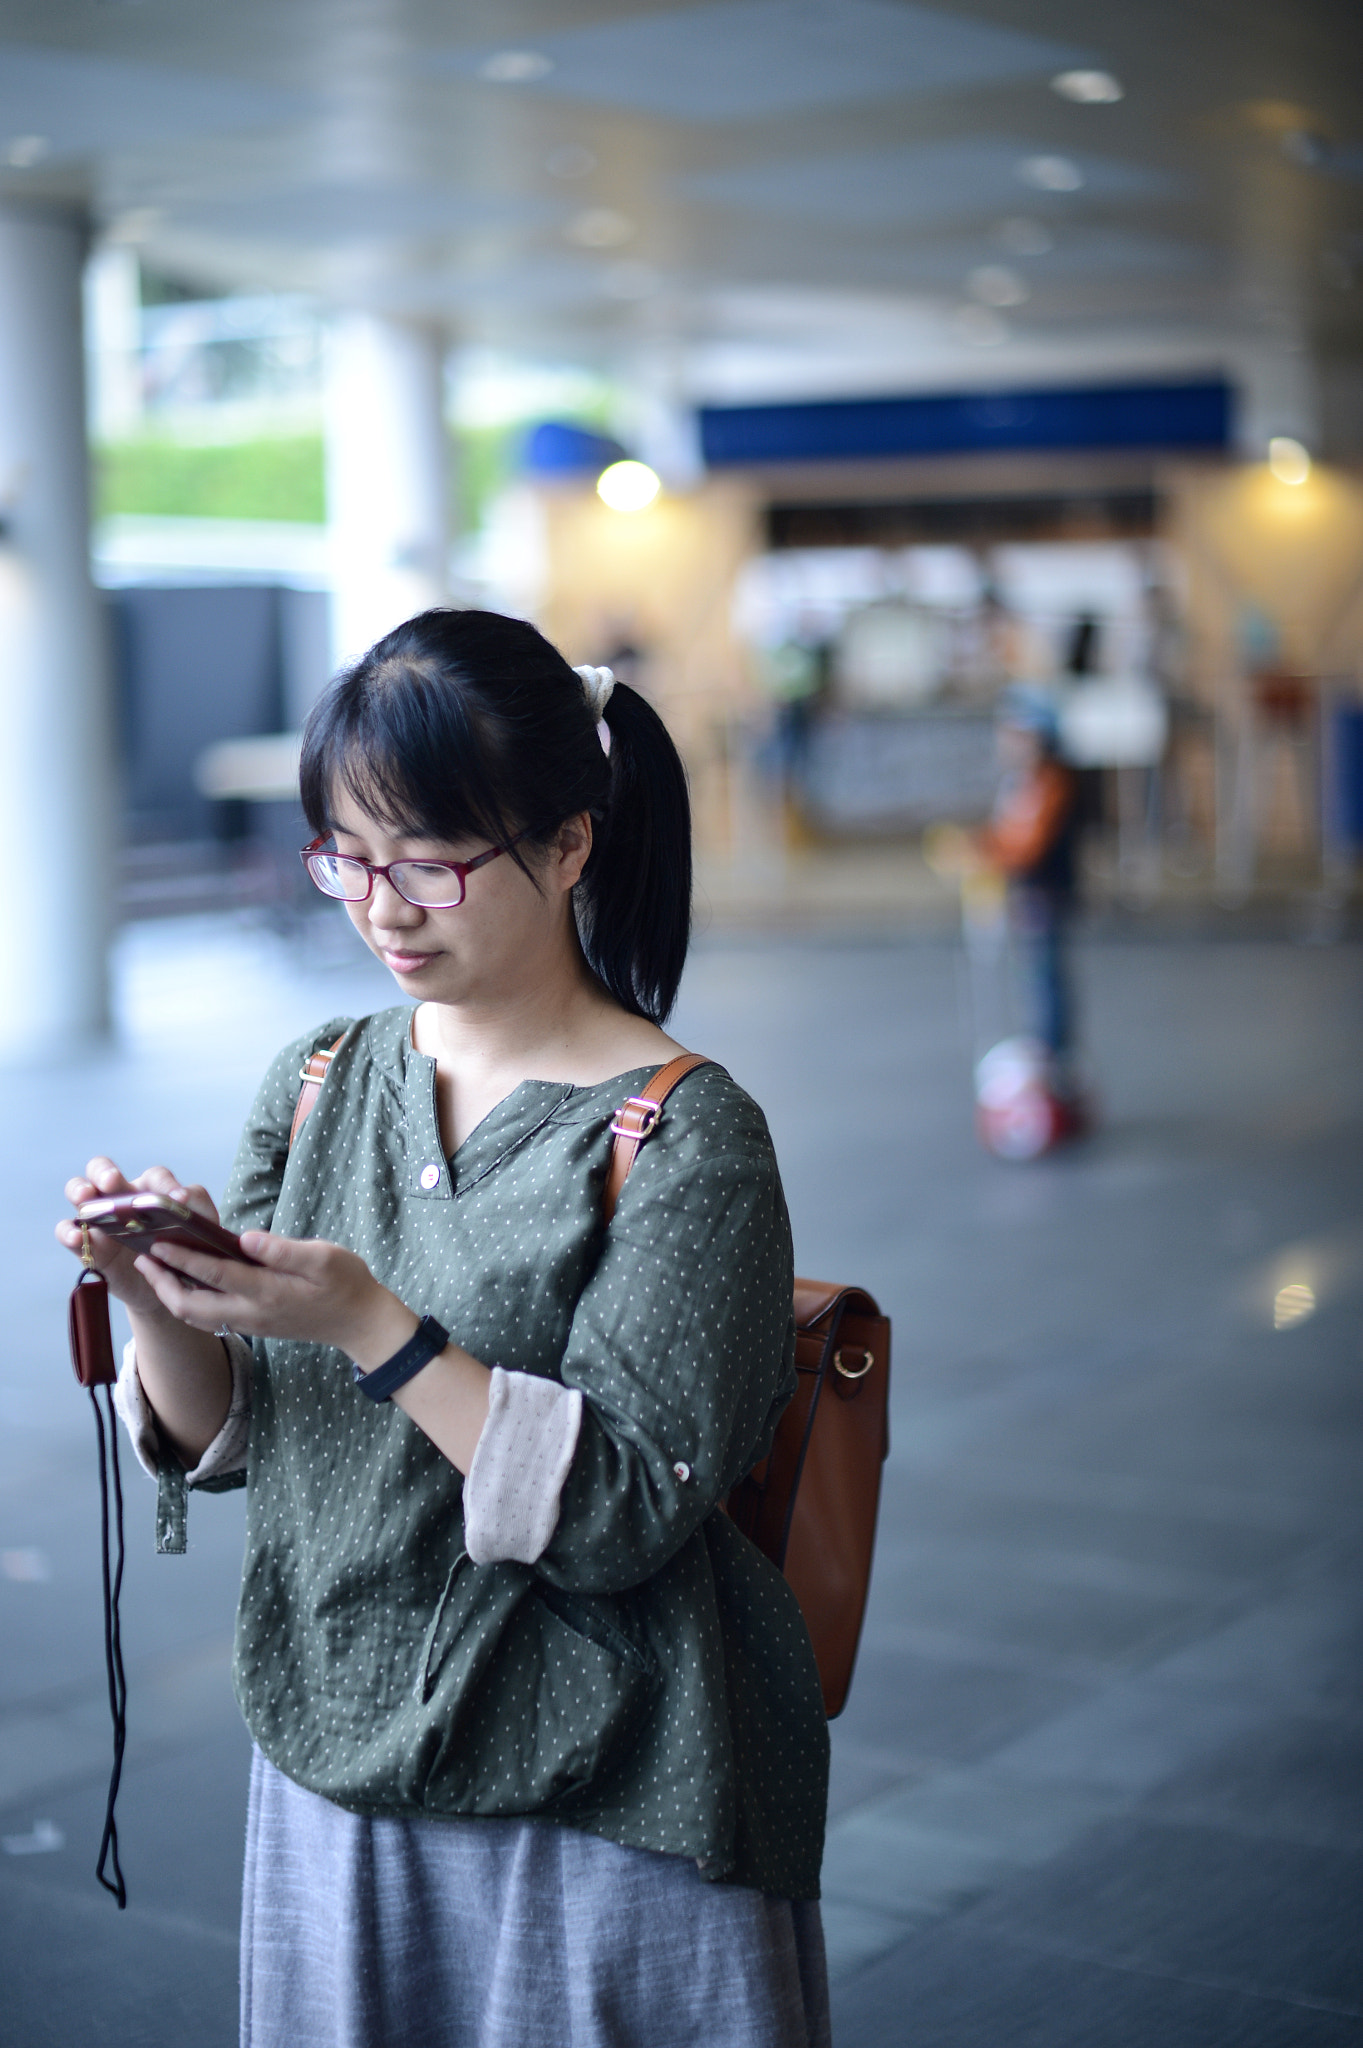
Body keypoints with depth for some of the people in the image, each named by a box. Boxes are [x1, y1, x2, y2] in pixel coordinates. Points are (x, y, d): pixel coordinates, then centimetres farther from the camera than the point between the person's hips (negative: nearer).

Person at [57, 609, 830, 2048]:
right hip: (332, 1776, 5)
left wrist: (371, 1327, -28)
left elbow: (627, 1510, -20)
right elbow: (217, 1437, 4)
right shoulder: (315, 1083, 2)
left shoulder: (685, 1136, -15)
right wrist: (160, 1302, -16)